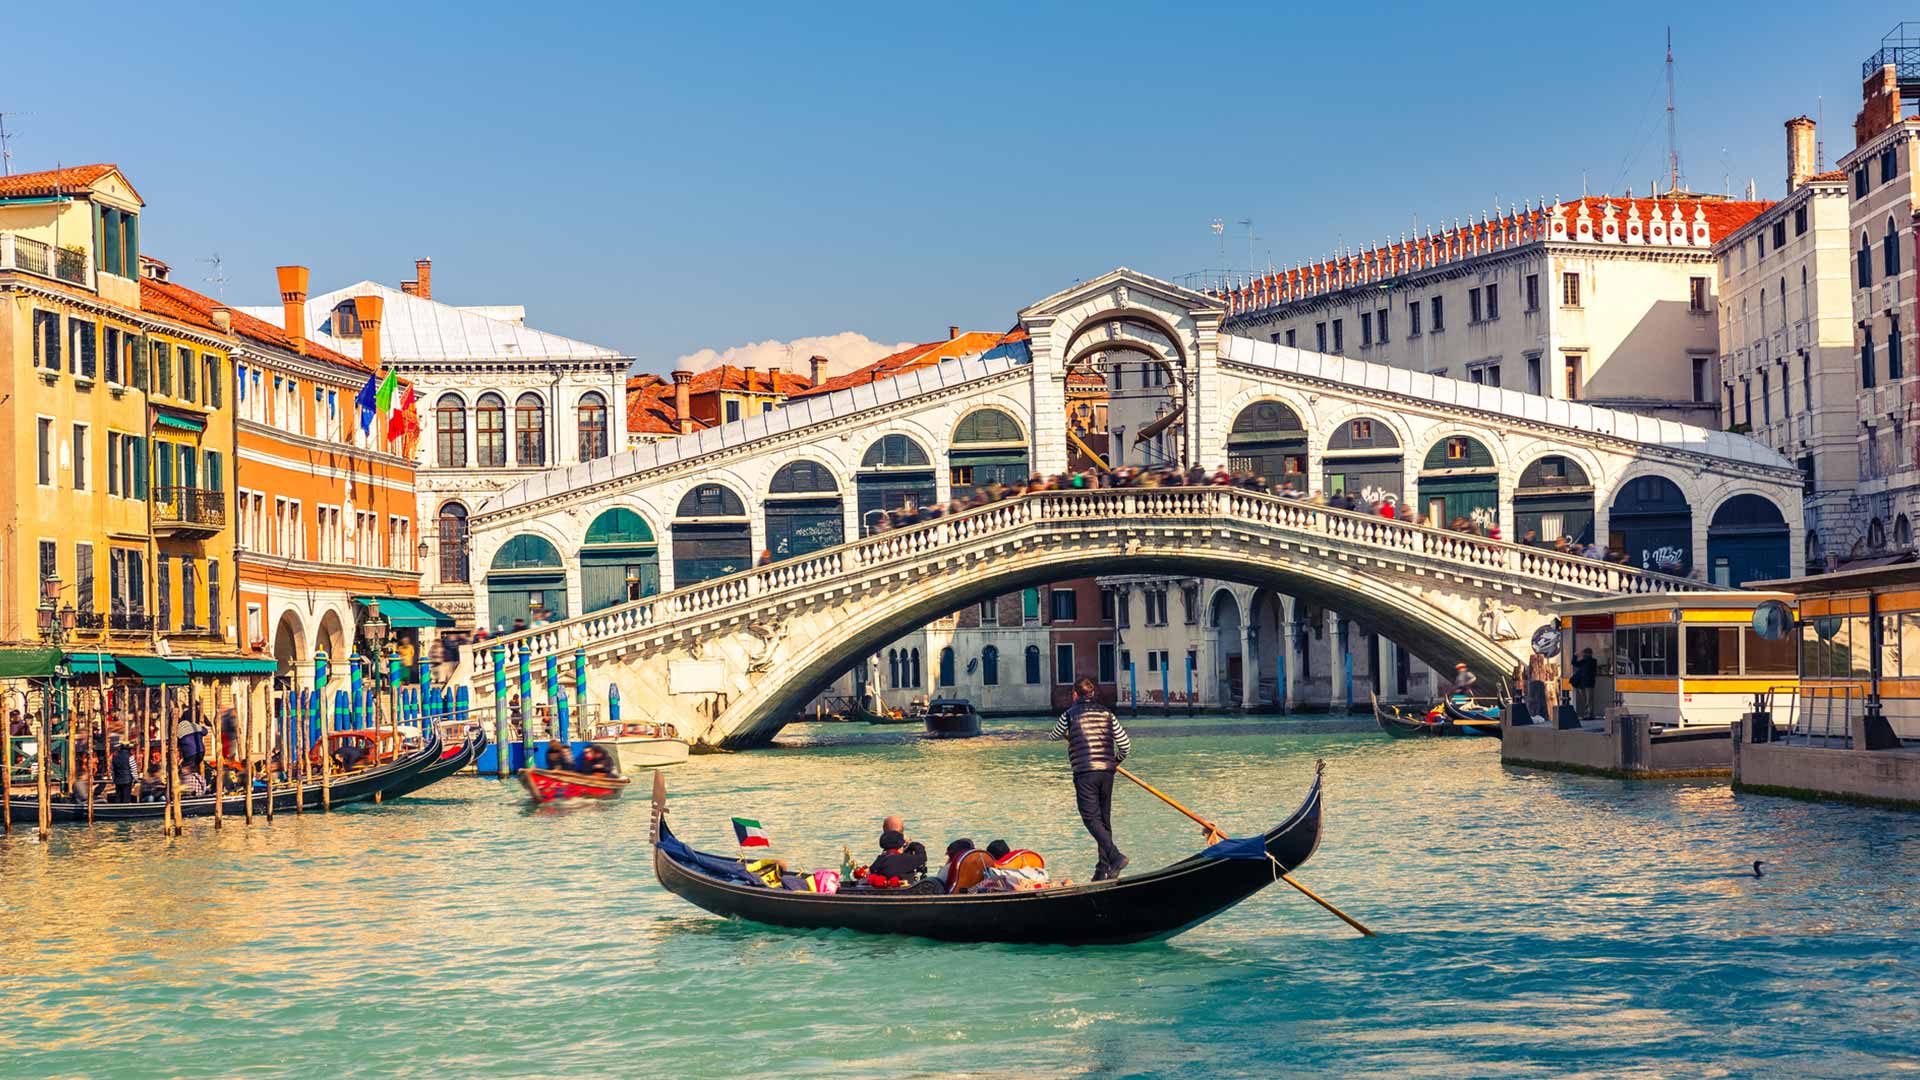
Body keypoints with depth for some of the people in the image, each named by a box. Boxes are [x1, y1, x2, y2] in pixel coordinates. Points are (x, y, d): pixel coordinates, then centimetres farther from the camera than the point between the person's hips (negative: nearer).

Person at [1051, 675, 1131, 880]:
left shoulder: (1070, 715, 0)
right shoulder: (1107, 714, 10)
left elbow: (1055, 736, 18)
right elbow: (1125, 744, 6)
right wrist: (1115, 761, 24)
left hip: (1084, 773, -5)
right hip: (1107, 772, 5)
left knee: (1092, 819, -5)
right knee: (1104, 819, 11)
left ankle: (1115, 856, -23)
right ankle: (1103, 869, 10)